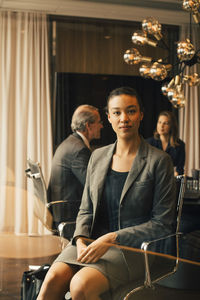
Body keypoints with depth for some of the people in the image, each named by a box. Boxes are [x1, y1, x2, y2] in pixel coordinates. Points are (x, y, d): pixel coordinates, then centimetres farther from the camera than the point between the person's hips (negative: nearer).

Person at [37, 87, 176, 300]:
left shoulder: (159, 161, -5)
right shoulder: (98, 156, 11)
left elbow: (162, 224, -7)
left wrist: (111, 239, -15)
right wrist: (81, 240, -7)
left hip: (132, 248, -4)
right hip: (93, 242, 4)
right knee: (52, 280, -23)